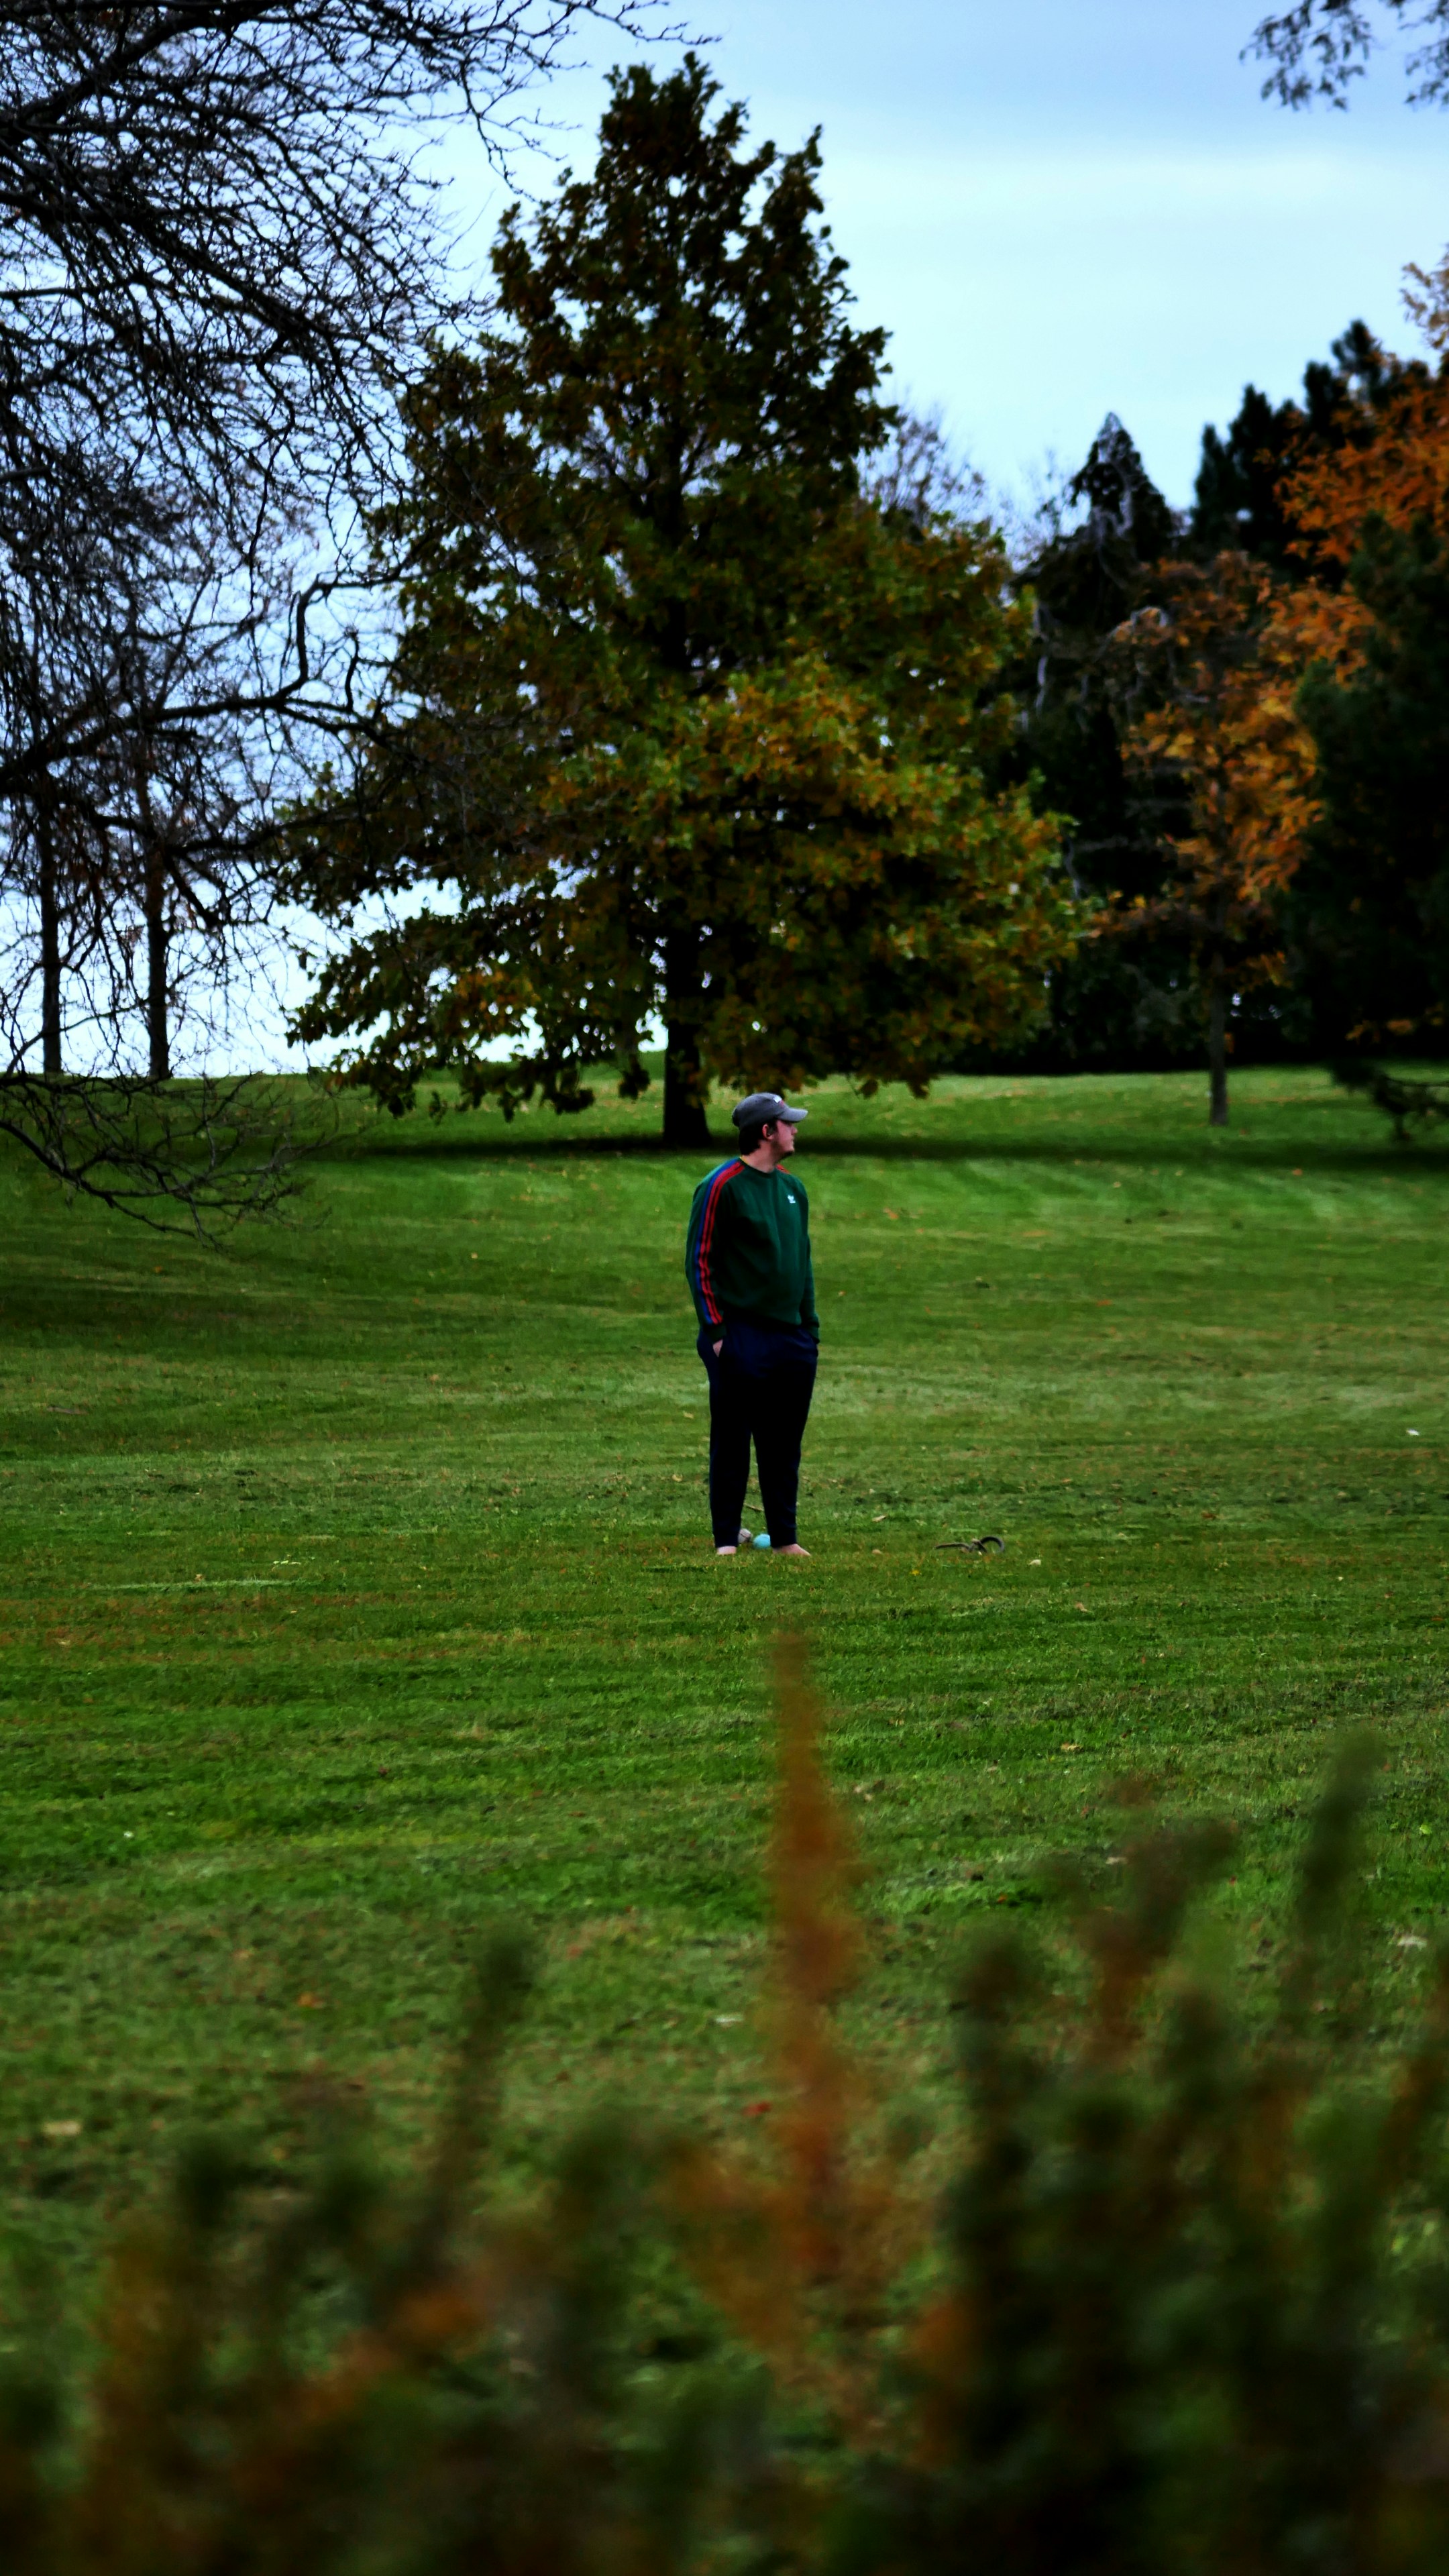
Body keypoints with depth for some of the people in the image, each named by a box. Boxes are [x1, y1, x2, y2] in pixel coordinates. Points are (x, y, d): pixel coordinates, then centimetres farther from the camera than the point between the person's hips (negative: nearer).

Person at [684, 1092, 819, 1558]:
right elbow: (699, 1261, -8)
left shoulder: (792, 1187, 14)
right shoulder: (722, 1186, -8)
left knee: (784, 1444, 8)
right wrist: (715, 1330, -13)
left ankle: (784, 1538, 14)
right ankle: (727, 1537, 6)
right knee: (732, 1441, -1)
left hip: (792, 1339, 6)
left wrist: (810, 1327, 17)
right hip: (741, 1340, -6)